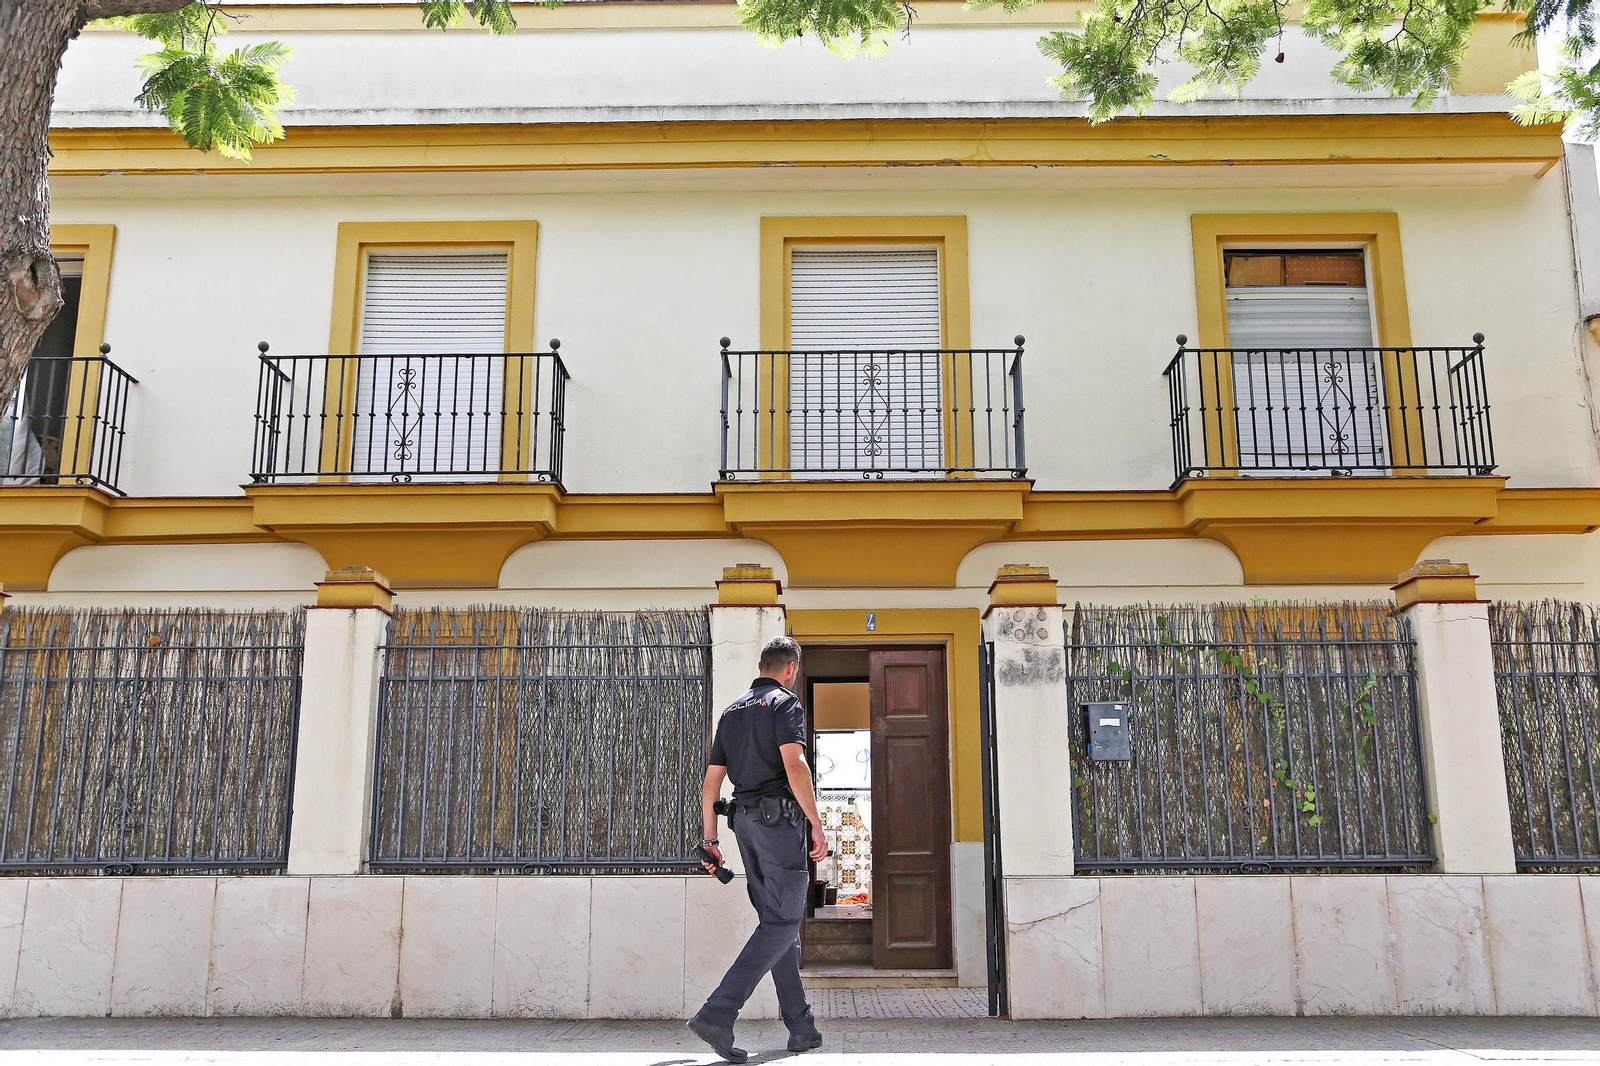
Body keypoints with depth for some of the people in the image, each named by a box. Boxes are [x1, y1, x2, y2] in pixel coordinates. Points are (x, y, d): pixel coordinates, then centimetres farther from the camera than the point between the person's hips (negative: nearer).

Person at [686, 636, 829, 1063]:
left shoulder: (732, 711, 18)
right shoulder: (785, 703, -4)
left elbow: (711, 781, 15)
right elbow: (794, 765, -18)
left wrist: (710, 839, 17)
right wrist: (816, 824, -16)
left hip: (745, 820, 8)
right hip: (780, 819, -8)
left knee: (779, 920, 12)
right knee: (782, 922, -8)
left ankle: (801, 1027, 14)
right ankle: (717, 1014, -19)